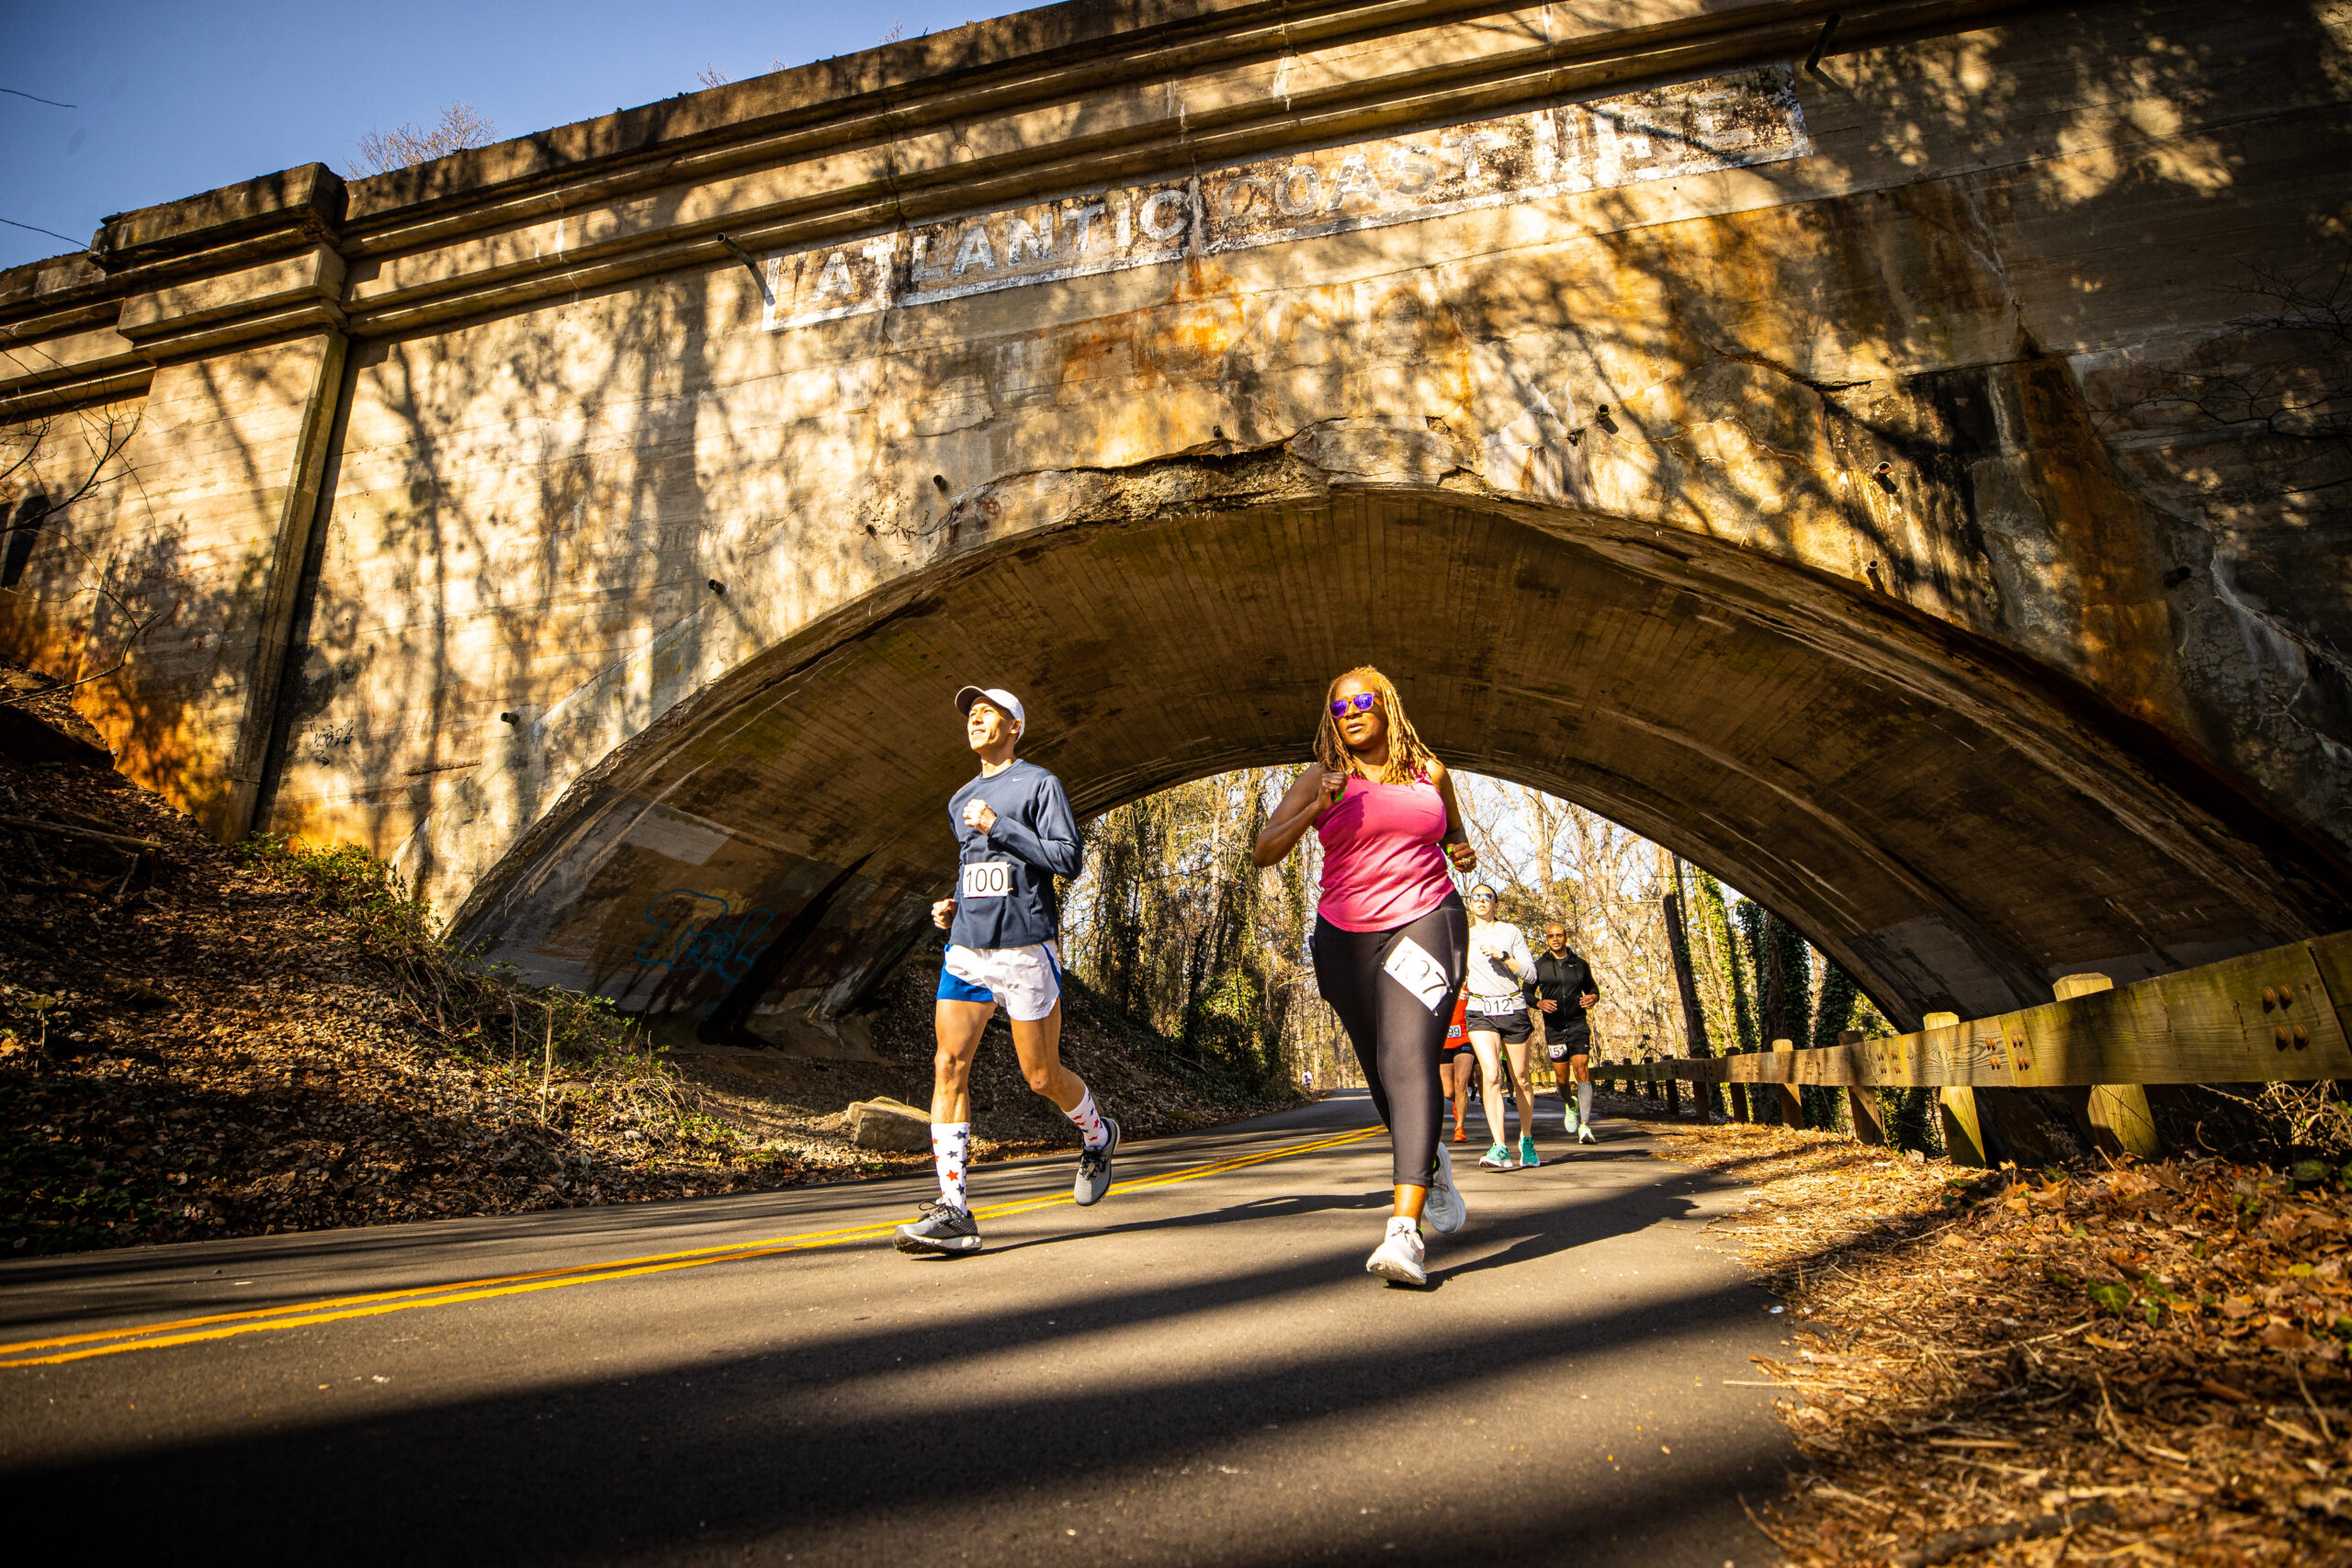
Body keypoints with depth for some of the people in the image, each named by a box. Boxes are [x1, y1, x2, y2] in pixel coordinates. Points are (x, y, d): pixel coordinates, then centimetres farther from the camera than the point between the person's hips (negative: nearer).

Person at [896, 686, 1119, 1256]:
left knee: (1042, 1076, 2)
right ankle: (953, 1210, -8)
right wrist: (953, 910, 12)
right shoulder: (960, 802, 20)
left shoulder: (1040, 784, 0)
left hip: (1026, 949, -5)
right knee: (948, 1067, -9)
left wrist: (998, 826, -13)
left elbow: (1068, 860, -10)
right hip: (966, 949, 6)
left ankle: (1098, 1135, 33)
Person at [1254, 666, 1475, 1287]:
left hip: (1425, 923, -2)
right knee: (1382, 1071, 12)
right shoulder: (1322, 779, 4)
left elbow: (1453, 834, 26)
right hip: (1347, 939, 2)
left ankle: (1405, 1231, -24)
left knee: (1409, 1058, -20)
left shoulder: (1430, 772, 8)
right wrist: (1316, 808, -17)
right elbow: (1263, 851, -2)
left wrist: (1463, 853, 2)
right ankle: (1432, 1162, 44)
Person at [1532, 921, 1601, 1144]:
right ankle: (1569, 1107, 39)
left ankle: (1585, 1126, -18)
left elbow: (1592, 987, 21)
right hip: (1554, 1027, 0)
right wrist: (1539, 1002, -12)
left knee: (1582, 1069, -15)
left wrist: (1593, 997, -2)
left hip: (1578, 1025, 0)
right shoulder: (1539, 965, 4)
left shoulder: (1580, 964, 9)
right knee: (1562, 1076, 5)